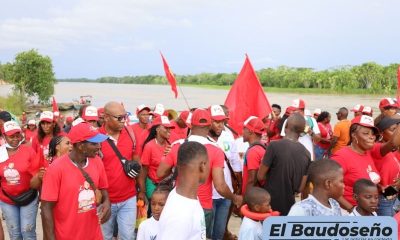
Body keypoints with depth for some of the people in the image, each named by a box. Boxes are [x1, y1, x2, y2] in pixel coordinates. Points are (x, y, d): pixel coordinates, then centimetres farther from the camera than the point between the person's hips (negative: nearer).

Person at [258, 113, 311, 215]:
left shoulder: (274, 145, -17)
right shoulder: (306, 153, -1)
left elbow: (260, 176, -10)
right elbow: (301, 188, 2)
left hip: (269, 204, -4)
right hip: (289, 205, 4)